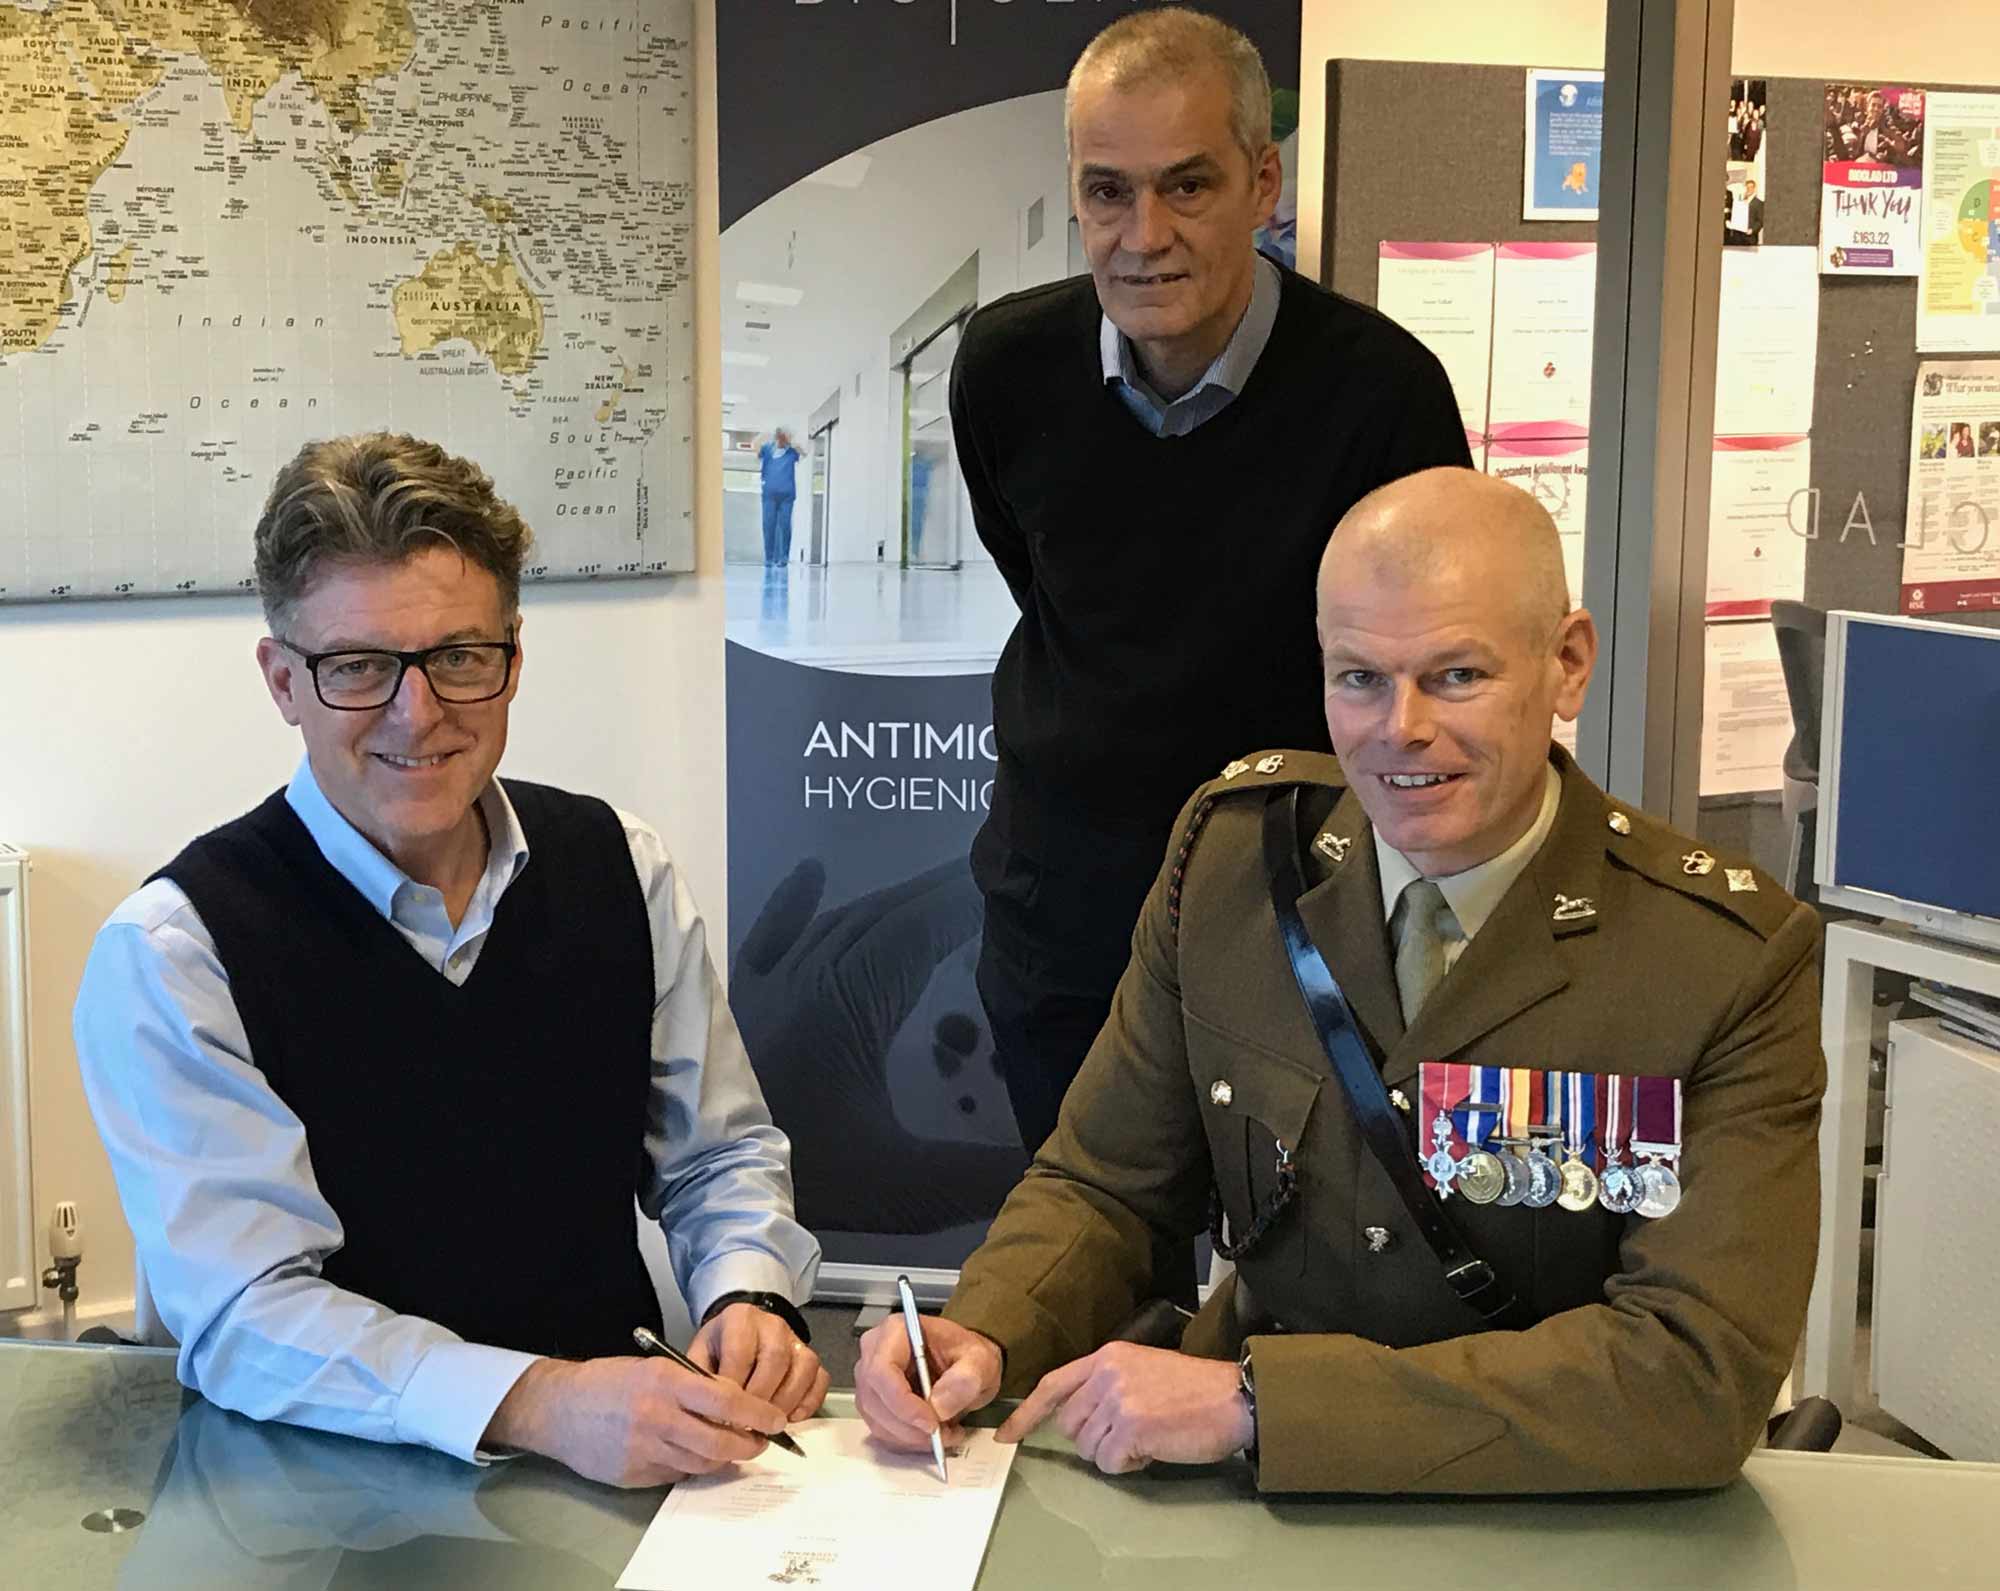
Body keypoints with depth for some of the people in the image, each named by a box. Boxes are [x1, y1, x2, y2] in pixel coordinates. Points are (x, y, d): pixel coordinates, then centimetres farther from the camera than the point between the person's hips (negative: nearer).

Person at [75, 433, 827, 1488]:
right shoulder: (170, 954, -10)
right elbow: (248, 1313, -16)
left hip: (617, 1443, 4)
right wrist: (537, 1405, -30)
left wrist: (750, 1302, -11)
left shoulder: (622, 872, 4)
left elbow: (721, 1158, 11)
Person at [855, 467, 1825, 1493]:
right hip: (1252, 1493, 4)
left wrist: (1251, 1399, -27)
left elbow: (1699, 1377, -22)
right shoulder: (1232, 848, -2)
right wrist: (984, 1337, -17)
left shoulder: (1735, 965, -15)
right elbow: (1105, 1185, 6)